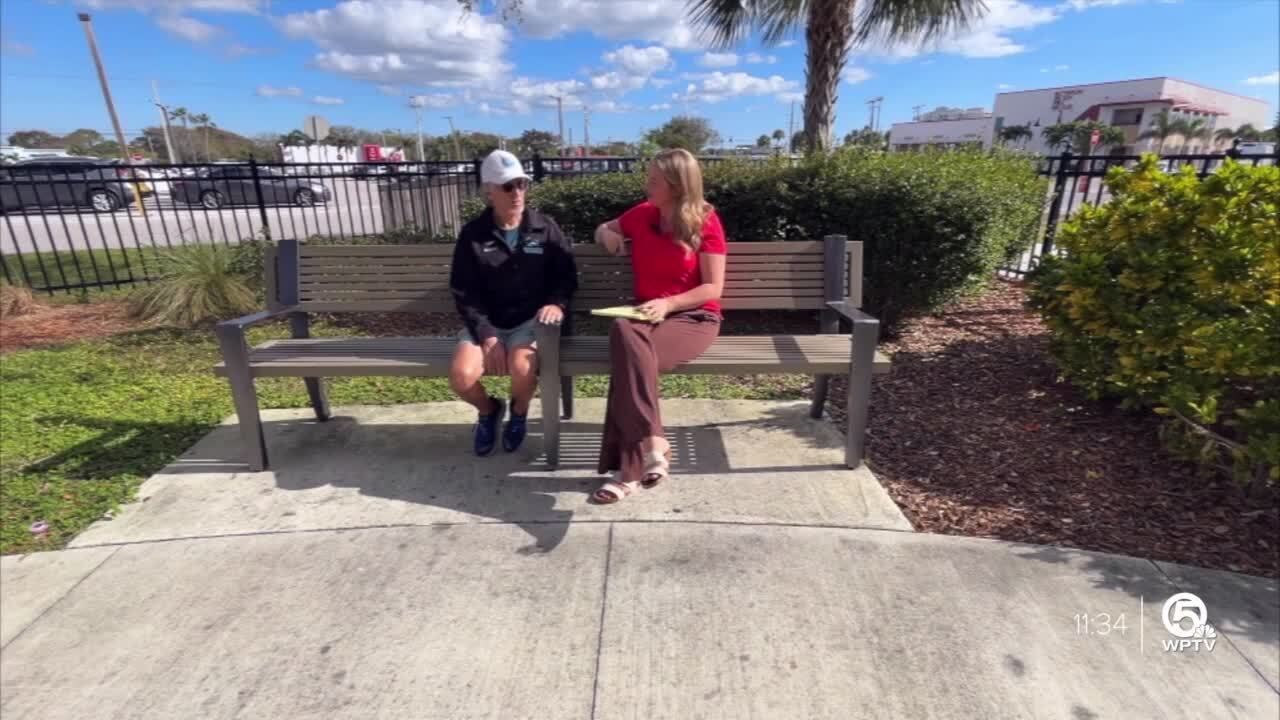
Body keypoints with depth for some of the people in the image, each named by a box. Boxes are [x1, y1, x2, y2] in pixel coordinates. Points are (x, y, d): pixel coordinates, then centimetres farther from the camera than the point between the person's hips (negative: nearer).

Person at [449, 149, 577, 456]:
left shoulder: (545, 228, 0)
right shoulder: (472, 235, -1)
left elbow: (567, 276, 4)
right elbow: (464, 294, -2)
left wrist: (557, 304, -18)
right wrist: (487, 336, -12)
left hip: (530, 320, -1)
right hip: (485, 323, 1)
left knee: (522, 368, -31)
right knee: (461, 377, -24)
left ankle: (519, 412, 8)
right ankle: (488, 410, 15)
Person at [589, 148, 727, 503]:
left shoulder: (705, 222, -2)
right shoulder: (640, 214, 11)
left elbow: (713, 288, -6)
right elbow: (603, 229, 31)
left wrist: (668, 303, -21)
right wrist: (607, 235, 5)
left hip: (694, 318, -4)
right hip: (647, 315, 4)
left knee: (630, 356, -34)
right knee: (623, 330, -35)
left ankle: (629, 468, -31)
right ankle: (652, 443, -38)